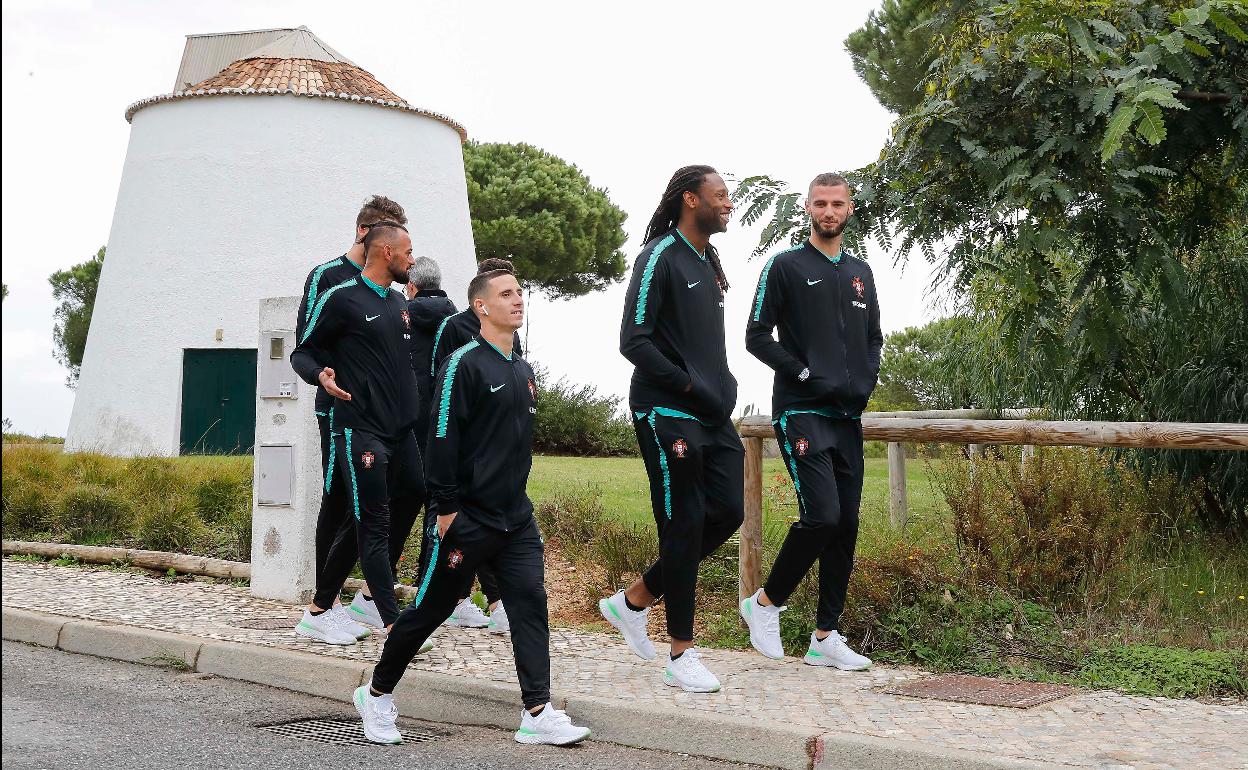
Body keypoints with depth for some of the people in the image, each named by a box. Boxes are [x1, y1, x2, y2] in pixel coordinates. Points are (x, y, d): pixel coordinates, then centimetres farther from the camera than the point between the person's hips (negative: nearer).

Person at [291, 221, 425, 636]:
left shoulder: (399, 301, 16)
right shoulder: (340, 298, -7)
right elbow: (302, 353, -3)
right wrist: (321, 374, -23)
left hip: (401, 429, 8)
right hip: (361, 431, -8)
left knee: (410, 504, 15)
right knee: (373, 525, -7)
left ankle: (381, 588, 34)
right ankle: (393, 623, -8)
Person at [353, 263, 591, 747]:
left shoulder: (523, 371, 13)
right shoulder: (464, 365, -12)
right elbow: (442, 440, -16)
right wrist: (446, 508, -17)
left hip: (516, 517, 7)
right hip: (468, 518, -7)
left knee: (530, 602, -4)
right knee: (430, 609, 4)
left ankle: (538, 715, -3)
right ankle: (376, 695, 22)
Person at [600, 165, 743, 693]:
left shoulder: (708, 263, 16)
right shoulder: (660, 257, -10)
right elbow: (634, 341, -17)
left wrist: (722, 387, 7)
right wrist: (688, 384, -17)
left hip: (711, 415, 9)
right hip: (668, 414, -9)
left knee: (728, 512, 6)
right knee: (685, 526, -5)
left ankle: (634, 601, 18)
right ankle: (681, 657, 5)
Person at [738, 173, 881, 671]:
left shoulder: (860, 272, 17)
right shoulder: (785, 266, -1)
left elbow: (874, 338, 22)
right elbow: (757, 336, -5)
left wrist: (865, 382, 4)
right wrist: (805, 374, -13)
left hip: (848, 416, 6)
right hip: (801, 411, -6)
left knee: (846, 524, 4)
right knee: (822, 515, -18)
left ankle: (826, 637, 10)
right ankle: (765, 602, 3)